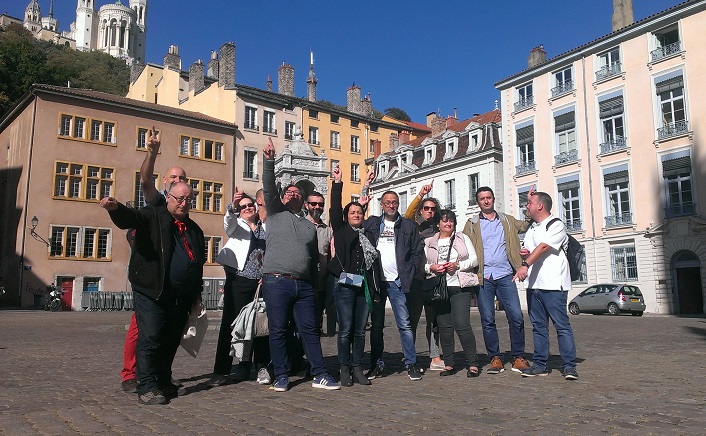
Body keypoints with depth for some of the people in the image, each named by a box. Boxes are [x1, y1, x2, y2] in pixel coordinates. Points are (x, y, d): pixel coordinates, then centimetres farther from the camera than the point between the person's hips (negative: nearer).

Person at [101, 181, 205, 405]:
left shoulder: (194, 230, 16)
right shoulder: (152, 216, 1)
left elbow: (199, 264, 21)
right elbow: (129, 218, -20)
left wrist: (197, 293, 18)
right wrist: (115, 208, -43)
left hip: (182, 298, 6)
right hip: (152, 294, -5)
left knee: (171, 342, 13)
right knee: (150, 340, -7)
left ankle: (164, 382, 26)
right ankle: (146, 387, 2)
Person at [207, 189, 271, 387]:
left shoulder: (265, 228, 16)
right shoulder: (236, 225, 11)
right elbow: (229, 222, -12)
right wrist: (233, 206, -33)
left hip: (262, 282, 2)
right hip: (238, 280, -2)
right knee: (231, 324, -2)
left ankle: (262, 367, 15)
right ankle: (221, 371, 2)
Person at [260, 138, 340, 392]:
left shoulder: (310, 226, 21)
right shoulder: (275, 213, 11)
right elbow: (268, 188, -6)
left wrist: (316, 284, 16)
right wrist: (268, 161, -19)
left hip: (303, 285, 3)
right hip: (277, 282, -3)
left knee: (310, 330, 4)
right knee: (278, 331, 1)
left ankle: (319, 375, 10)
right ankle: (281, 377, 12)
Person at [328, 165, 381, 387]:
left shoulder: (369, 235, 16)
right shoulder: (341, 230, 8)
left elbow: (376, 262, 14)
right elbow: (334, 209, -6)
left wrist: (376, 290, 9)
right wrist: (337, 183, -11)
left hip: (364, 287, 4)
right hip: (345, 286, -3)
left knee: (360, 331, 7)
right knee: (345, 330, -2)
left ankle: (357, 368, 15)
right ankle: (345, 370, 7)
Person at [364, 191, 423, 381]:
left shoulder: (408, 226, 7)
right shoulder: (371, 223, 11)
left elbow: (417, 253, 5)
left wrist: (408, 276, -4)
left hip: (397, 282, -2)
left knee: (404, 324, -2)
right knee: (376, 326, 7)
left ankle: (411, 364, 6)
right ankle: (377, 365, 15)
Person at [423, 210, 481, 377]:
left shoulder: (463, 238, 12)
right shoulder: (428, 242, 14)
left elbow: (474, 259, 7)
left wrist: (458, 265, -9)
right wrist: (431, 268, -9)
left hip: (459, 287, -2)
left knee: (462, 324, -11)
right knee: (444, 326, 4)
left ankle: (473, 364, -2)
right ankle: (449, 364, 12)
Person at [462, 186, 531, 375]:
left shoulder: (507, 221, 17)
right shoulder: (472, 224, 11)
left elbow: (526, 225, 9)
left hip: (504, 276, 1)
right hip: (483, 278, -1)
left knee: (516, 317, -5)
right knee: (487, 320, 1)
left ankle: (518, 357, 7)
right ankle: (495, 358, 11)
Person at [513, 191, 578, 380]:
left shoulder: (556, 225, -4)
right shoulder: (531, 228, 21)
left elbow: (543, 247, -18)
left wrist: (526, 265, -28)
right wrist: (523, 254, 6)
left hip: (553, 284, -8)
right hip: (533, 284, 8)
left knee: (562, 325, -5)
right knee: (538, 326, 10)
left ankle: (569, 366, 1)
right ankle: (539, 364, 15)